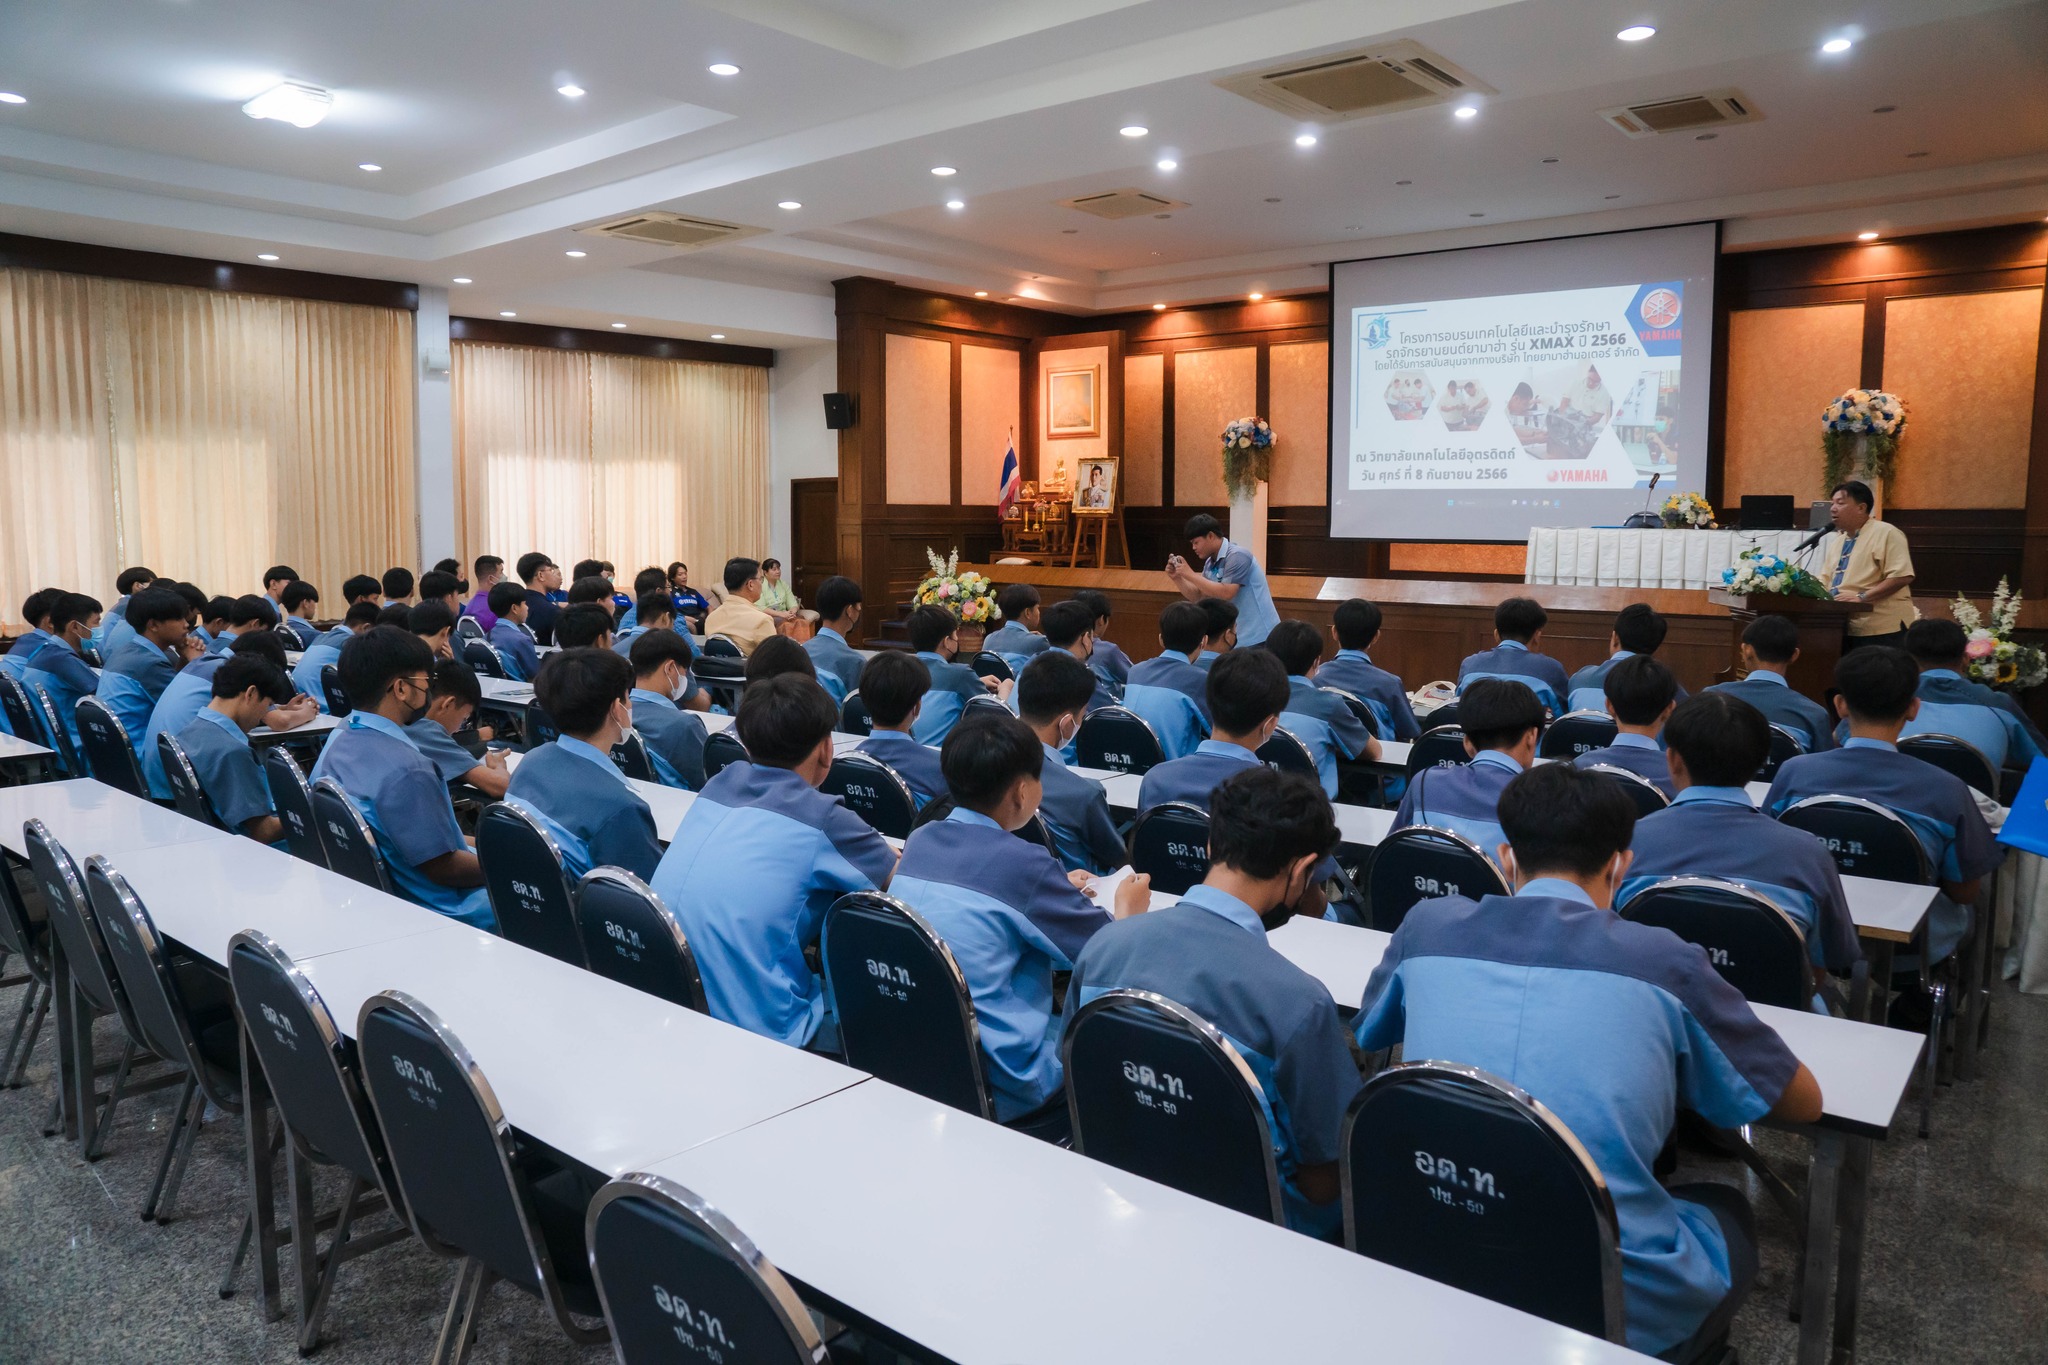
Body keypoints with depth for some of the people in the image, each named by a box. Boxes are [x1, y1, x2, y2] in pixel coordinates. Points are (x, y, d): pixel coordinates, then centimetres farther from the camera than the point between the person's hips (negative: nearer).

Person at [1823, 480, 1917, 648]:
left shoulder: (1886, 533, -9)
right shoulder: (1837, 540, 17)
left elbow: (1902, 576, -18)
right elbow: (1826, 578, 22)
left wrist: (1861, 597, -22)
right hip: (1842, 629, 8)